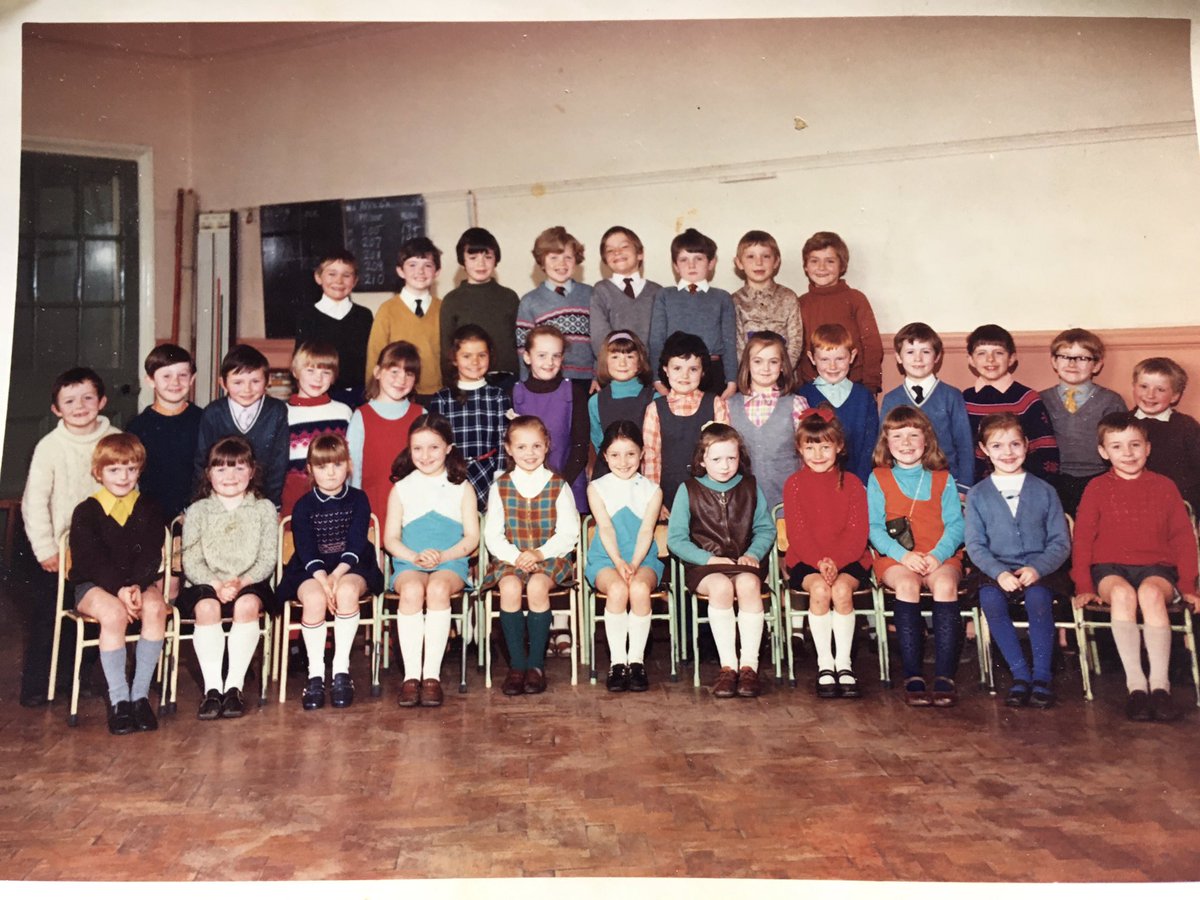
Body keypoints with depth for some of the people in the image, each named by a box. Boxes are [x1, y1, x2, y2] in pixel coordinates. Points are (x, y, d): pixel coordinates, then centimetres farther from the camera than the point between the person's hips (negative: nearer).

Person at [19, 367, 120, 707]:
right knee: (45, 615, 5)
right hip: (59, 551, -2)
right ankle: (35, 683, 22)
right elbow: (34, 501, -8)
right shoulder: (49, 446, -9)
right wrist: (45, 550, -10)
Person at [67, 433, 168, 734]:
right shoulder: (86, 512, 1)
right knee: (114, 613, -34)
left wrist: (136, 586, -20)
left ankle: (141, 694, -21)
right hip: (92, 585, -2)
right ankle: (118, 698, -22)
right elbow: (92, 560, -9)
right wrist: (119, 589, -24)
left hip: (140, 582, 2)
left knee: (155, 608, -30)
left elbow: (151, 555, -2)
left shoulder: (149, 510, 8)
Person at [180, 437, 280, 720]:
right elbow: (191, 562, 1)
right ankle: (212, 688, -26)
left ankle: (235, 686, -26)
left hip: (250, 584, -1)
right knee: (206, 606, -32)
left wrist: (241, 582, -17)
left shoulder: (264, 508, 8)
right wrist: (217, 585, -17)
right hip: (207, 584, 1)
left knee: (247, 604, -33)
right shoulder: (197, 511, 10)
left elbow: (268, 559, 0)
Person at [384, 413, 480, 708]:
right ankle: (411, 675, -30)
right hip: (409, 564, 1)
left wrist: (442, 556, -13)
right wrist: (415, 556, -11)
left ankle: (432, 674, -30)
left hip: (451, 564, -1)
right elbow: (391, 539, 9)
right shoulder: (401, 489, 13)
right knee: (412, 590, -33)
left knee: (438, 588, -34)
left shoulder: (461, 488, 10)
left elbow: (472, 537, 5)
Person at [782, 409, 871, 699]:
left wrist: (835, 561, -17)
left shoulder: (851, 482, 6)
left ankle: (844, 663, -16)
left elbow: (857, 532, -2)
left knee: (842, 590, -29)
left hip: (848, 559, 1)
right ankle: (824, 663, -17)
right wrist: (819, 563, -18)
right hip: (805, 560, 0)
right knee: (820, 589, -29)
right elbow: (797, 532, -3)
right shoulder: (794, 484, 5)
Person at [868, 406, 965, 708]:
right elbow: (875, 527, 3)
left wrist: (938, 555, -15)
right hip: (895, 559, -1)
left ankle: (945, 675, -31)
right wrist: (904, 555, -14)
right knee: (907, 584, -33)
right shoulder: (878, 479, 11)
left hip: (940, 556, 1)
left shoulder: (943, 479, 14)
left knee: (945, 584, -32)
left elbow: (955, 524, 5)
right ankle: (913, 675, -31)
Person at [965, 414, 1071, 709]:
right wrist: (999, 573, -17)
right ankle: (1020, 674, -22)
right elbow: (975, 545, 2)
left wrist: (1038, 569, -14)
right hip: (997, 571, 0)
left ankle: (1042, 676, -22)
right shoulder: (977, 494, 9)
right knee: (989, 597, -32)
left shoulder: (1044, 491, 11)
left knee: (1038, 596, -33)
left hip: (1037, 570, 0)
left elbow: (1061, 542, 5)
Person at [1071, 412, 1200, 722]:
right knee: (1122, 592, -34)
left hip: (1156, 567, 0)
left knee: (1151, 592, -34)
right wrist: (1084, 586, -3)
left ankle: (1160, 684, -34)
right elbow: (1082, 539, 6)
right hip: (1110, 568, 0)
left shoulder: (1164, 486, 11)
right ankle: (1135, 684, -34)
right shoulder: (1097, 487, 9)